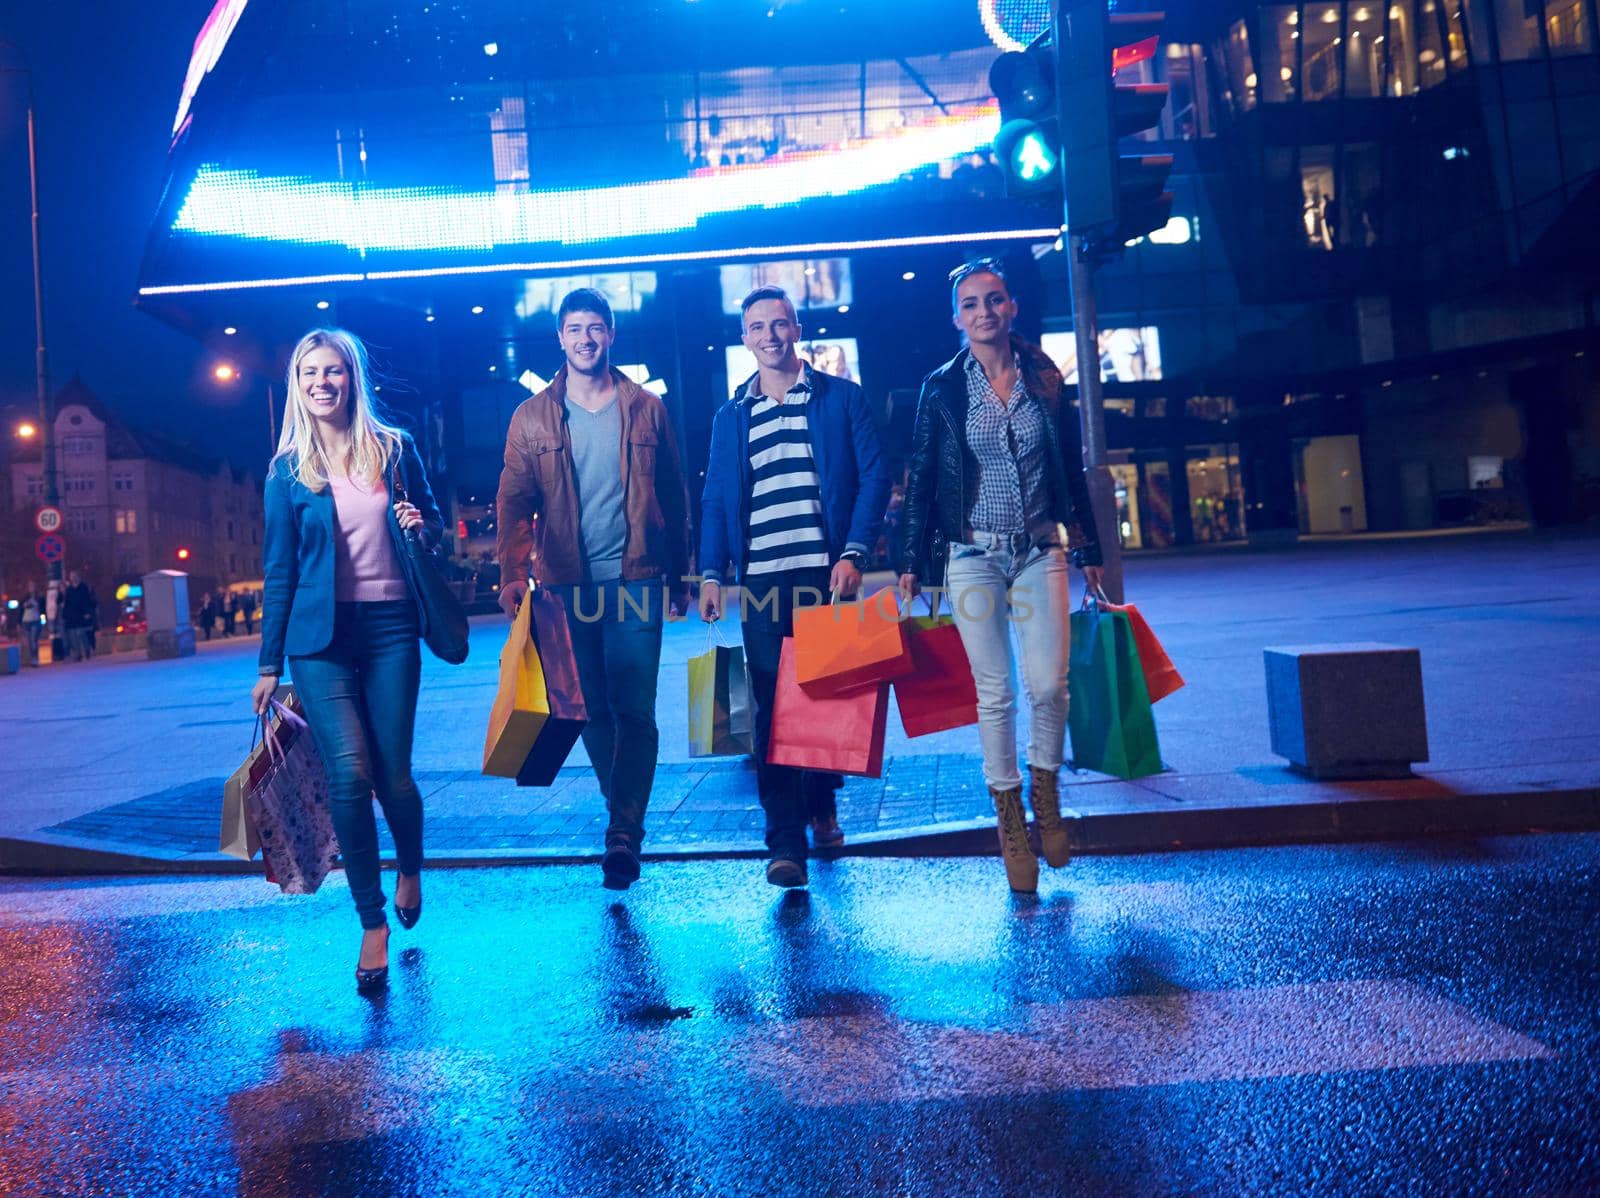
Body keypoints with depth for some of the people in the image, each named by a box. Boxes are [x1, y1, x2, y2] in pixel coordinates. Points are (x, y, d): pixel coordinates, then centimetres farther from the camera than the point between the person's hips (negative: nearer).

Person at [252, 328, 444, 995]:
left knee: (393, 774, 0)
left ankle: (410, 867, 34)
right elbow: (279, 570, 7)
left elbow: (434, 523, 18)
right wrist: (270, 665, 6)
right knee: (350, 773, -14)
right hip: (321, 637, 0)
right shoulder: (289, 469, 5)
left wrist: (422, 527, -7)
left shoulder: (394, 448, 7)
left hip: (390, 628, 1)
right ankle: (372, 925, -1)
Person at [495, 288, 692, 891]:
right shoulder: (532, 418, 6)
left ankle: (623, 833, -1)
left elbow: (674, 497, 8)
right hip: (568, 585, 2)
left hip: (635, 580, -1)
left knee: (634, 710, -6)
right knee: (591, 709, 8)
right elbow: (514, 501, 3)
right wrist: (513, 573, -10)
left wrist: (679, 575, 6)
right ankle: (626, 816, 25)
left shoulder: (645, 409, 6)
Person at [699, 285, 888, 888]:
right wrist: (712, 573, 1)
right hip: (761, 579, 1)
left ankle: (821, 802, 31)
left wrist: (853, 553, -10)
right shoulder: (730, 417, 14)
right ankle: (784, 838, 2)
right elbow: (715, 500, 13)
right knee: (772, 704, -2)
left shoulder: (841, 398, 7)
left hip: (826, 572, -1)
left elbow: (873, 477, 2)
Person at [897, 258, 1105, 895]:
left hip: (1041, 550, 2)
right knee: (995, 693, 1)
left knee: (1049, 683, -7)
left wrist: (1089, 550, 10)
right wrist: (912, 562, -2)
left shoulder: (1044, 377, 7)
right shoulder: (942, 387, 1)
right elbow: (921, 478, 2)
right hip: (973, 555, -1)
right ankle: (1010, 822, 15)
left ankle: (1044, 793, 20)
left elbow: (1072, 468, 10)